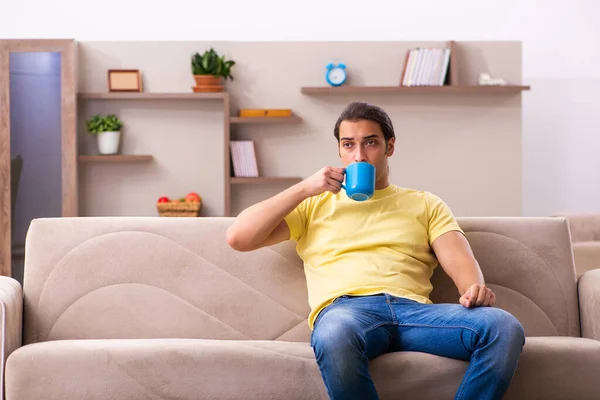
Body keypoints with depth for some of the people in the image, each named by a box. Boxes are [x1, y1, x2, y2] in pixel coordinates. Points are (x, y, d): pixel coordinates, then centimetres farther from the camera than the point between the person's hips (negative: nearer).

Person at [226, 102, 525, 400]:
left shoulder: (426, 204, 28)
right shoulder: (315, 205, 26)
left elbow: (460, 262, 11)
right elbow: (237, 238, 16)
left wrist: (475, 290, -14)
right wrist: (305, 188, 10)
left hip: (414, 309, 2)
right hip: (344, 310, -1)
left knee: (504, 327, -30)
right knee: (336, 333, -42)